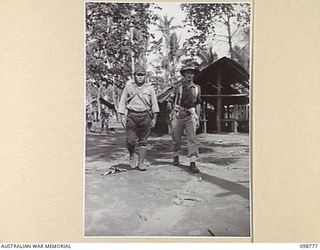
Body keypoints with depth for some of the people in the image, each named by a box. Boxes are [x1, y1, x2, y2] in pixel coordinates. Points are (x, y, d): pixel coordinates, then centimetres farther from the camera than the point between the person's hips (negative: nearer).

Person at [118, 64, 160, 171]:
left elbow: (154, 103, 8)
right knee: (131, 141, -4)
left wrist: (154, 118, 1)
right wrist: (122, 116, 2)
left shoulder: (149, 87, 8)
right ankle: (131, 156, 24)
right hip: (131, 116, -1)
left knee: (143, 141, 2)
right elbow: (123, 102, 9)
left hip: (145, 116, 1)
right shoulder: (128, 87, 7)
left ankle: (141, 163, 10)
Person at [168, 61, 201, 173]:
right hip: (178, 115, -1)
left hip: (191, 115, 1)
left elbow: (198, 104, 13)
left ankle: (193, 163, -11)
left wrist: (197, 119, 9)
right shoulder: (178, 87, 1)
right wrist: (173, 115, -1)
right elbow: (172, 102, 5)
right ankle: (176, 157, 30)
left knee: (192, 138, -8)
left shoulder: (197, 88, 9)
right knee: (176, 138, 8)